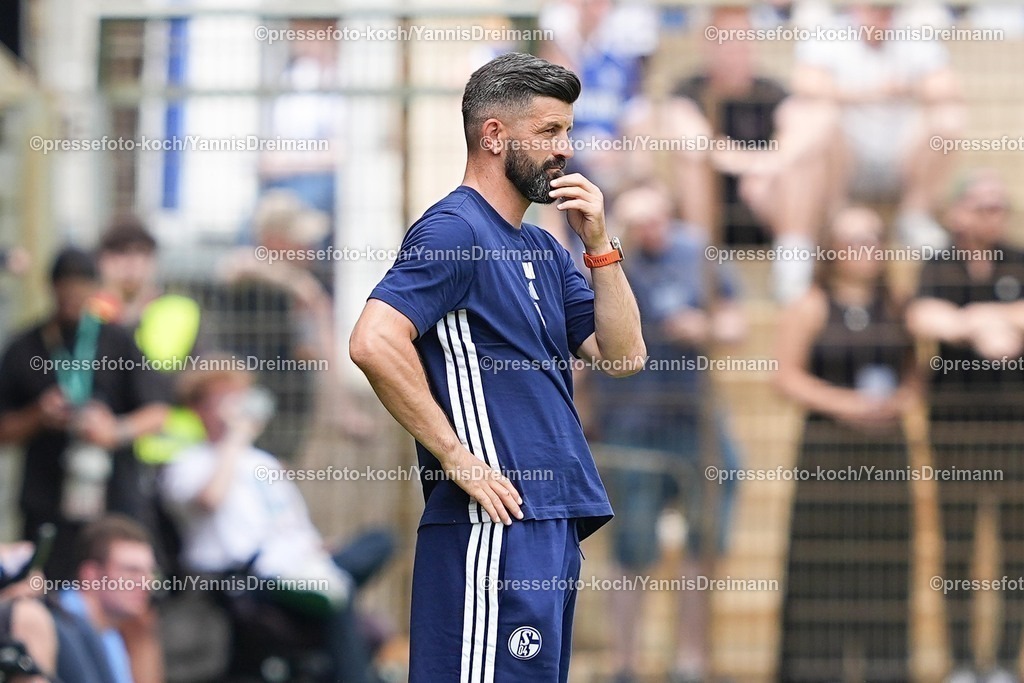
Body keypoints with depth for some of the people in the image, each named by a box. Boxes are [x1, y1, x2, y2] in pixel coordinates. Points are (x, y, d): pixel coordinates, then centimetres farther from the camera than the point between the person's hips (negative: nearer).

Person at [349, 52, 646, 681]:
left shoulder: (541, 250, 20)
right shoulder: (454, 232, -9)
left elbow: (623, 357, 14)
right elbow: (374, 343, -21)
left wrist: (599, 244, 4)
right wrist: (458, 459, -19)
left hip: (554, 527, 10)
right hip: (495, 528, -10)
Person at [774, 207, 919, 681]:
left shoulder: (893, 308, 12)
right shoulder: (810, 309, 0)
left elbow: (912, 371, 16)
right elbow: (786, 375, -5)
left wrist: (902, 401, -6)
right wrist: (841, 403, -16)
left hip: (884, 446, 4)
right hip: (827, 449, -4)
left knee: (883, 557, 0)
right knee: (823, 561, -7)